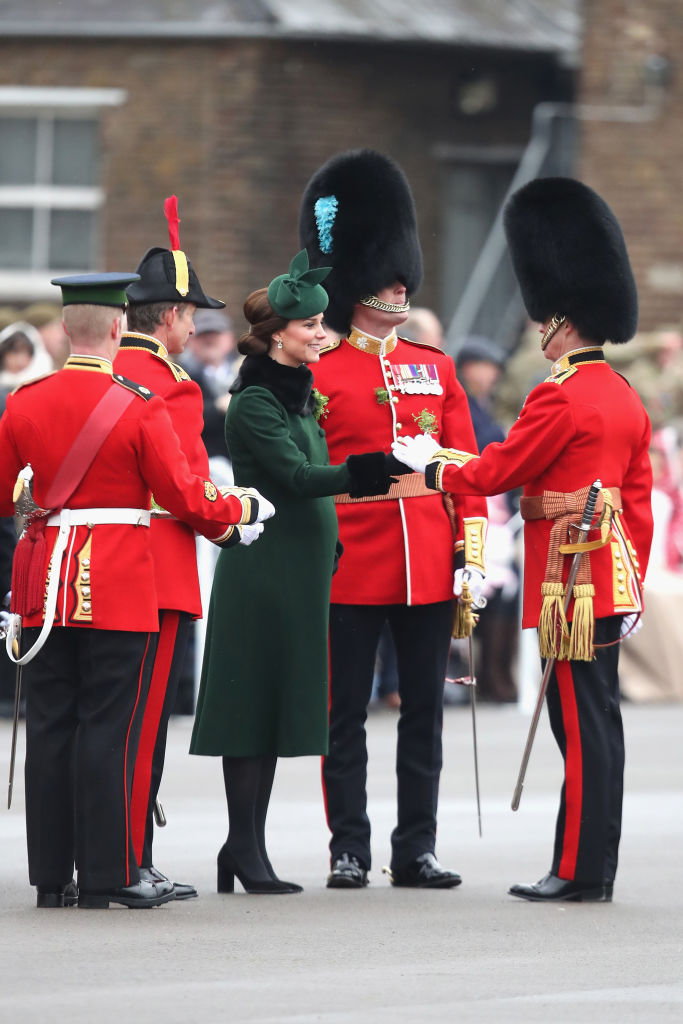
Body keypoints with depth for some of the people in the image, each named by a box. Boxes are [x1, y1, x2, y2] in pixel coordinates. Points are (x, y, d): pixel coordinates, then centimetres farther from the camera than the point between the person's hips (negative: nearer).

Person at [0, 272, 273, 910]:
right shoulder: (140, 407, -10)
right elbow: (185, 498, -7)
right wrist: (237, 510, 12)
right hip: (120, 588, -4)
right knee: (107, 727, -1)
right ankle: (107, 875, 0)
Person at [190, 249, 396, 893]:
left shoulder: (302, 394, 15)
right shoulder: (254, 403, -13)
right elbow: (296, 476, -23)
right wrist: (373, 469, -34)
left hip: (299, 568, 9)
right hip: (263, 569, -9)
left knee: (274, 708, 9)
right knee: (253, 704, -7)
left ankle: (243, 847, 13)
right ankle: (247, 851, -6)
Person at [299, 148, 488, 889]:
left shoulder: (435, 368, 12)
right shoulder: (320, 374, 0)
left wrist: (472, 548, 3)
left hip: (428, 568, 4)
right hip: (351, 566, -4)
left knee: (424, 711, 6)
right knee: (345, 713, 1)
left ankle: (417, 849, 11)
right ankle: (348, 850, 6)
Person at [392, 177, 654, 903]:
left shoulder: (560, 398, -15)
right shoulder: (624, 398, 13)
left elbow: (500, 470, -8)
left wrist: (432, 466, 9)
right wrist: (631, 582, 21)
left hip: (569, 576, -9)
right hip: (610, 578, 9)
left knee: (580, 721, -6)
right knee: (596, 719, 10)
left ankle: (579, 871, -4)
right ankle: (592, 868, 14)